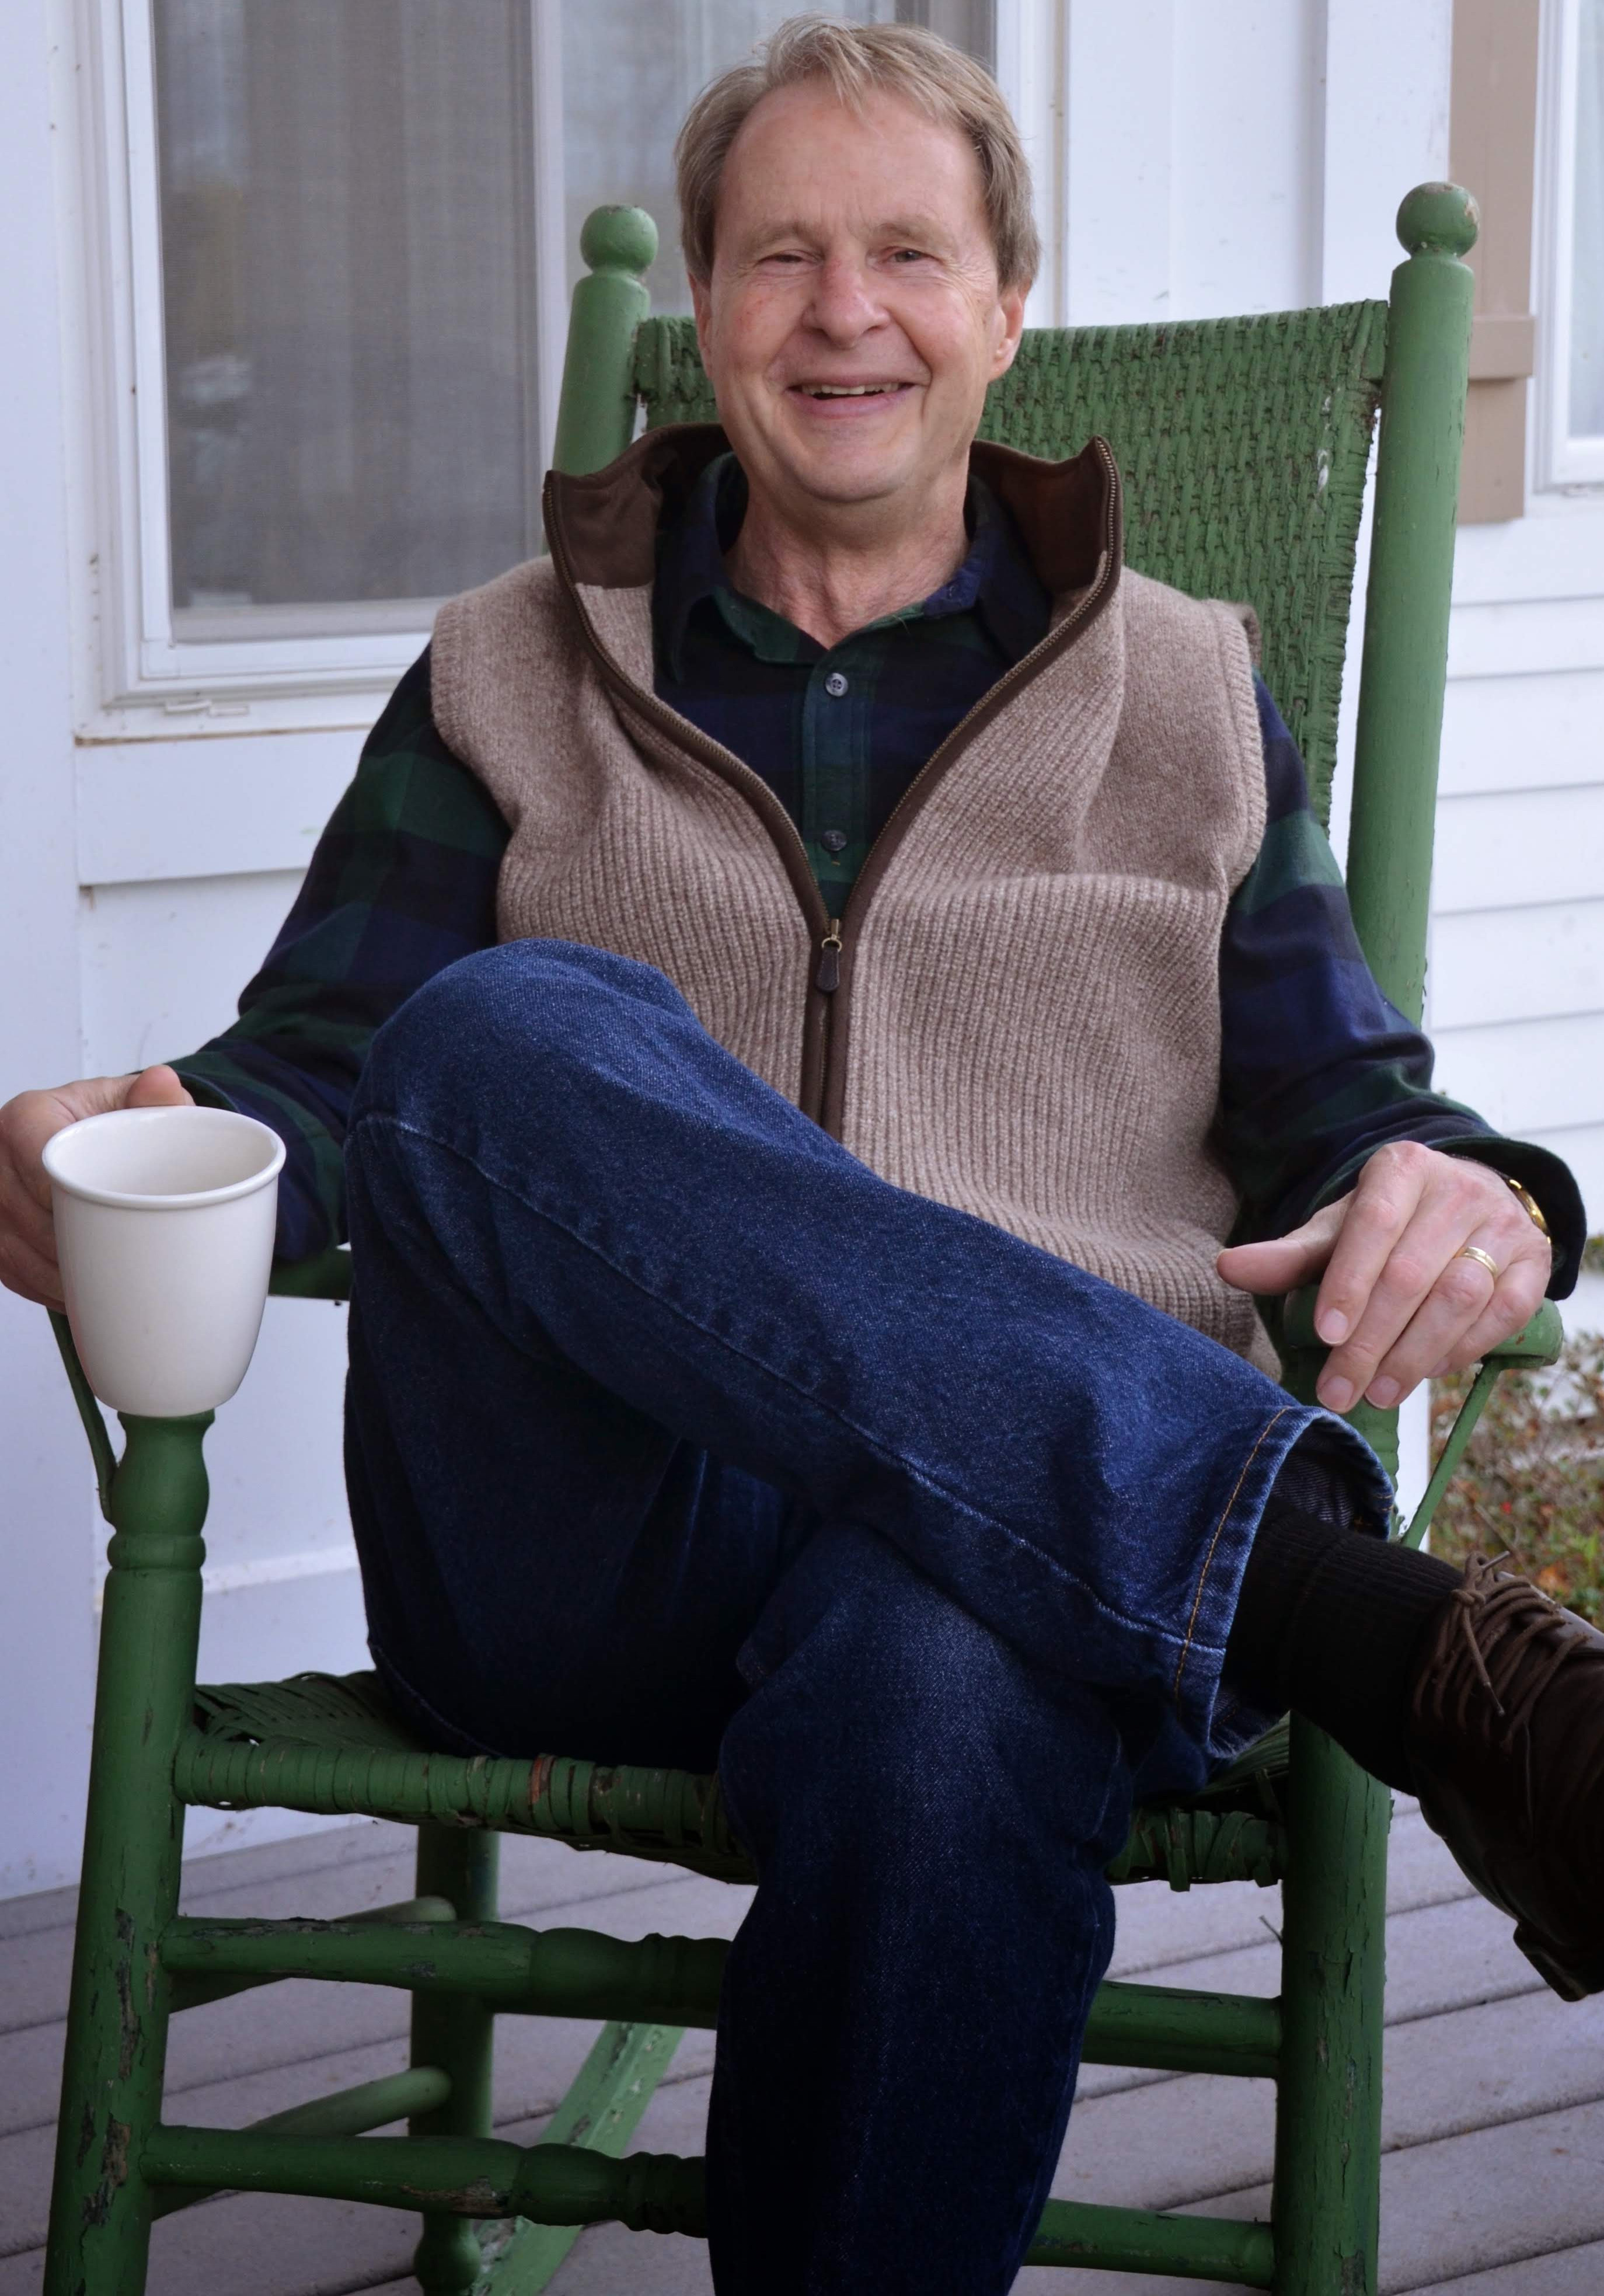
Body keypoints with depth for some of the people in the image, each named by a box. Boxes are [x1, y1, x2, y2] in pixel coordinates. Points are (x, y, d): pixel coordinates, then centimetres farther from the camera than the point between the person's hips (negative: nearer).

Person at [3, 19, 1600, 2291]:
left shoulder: (1186, 700, 20)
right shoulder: (511, 685, 19)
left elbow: (1338, 1099, 17)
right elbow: (322, 1069, 11)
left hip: (1047, 1528, -1)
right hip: (582, 1560, 1)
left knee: (942, 1684, -41)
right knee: (514, 1036, -32)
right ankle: (1392, 1647, -40)